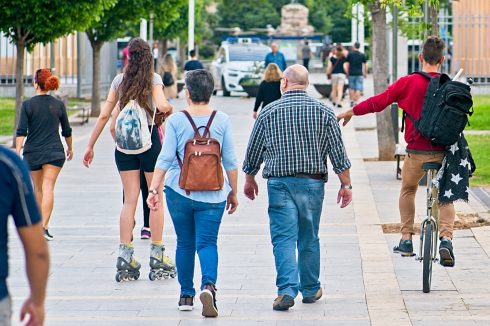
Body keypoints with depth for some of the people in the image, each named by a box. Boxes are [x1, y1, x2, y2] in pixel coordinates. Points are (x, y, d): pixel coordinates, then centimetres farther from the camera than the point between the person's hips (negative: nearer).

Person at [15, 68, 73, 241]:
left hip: (32, 153, 0)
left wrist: (18, 152, -10)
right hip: (54, 152, 0)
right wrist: (70, 148, 27)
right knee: (48, 188, -8)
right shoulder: (59, 105, 2)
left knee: (38, 189, 16)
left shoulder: (27, 105, -4)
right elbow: (67, 131, 11)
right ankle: (44, 226, -22)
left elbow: (21, 131, -10)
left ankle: (39, 224, 29)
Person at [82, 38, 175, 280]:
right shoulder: (154, 79, -5)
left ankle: (125, 255, 0)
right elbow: (161, 106, -22)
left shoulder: (119, 80, 4)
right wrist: (169, 107, 2)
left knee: (130, 199, 5)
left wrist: (90, 146, 8)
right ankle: (157, 255, 8)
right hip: (149, 139, -3)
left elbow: (104, 115, 3)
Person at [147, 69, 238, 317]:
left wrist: (154, 189, -3)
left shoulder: (176, 121, -4)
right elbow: (230, 161, 2)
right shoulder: (222, 121, -2)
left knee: (184, 243, 15)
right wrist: (233, 192, 11)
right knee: (207, 242, 1)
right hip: (212, 194, 0)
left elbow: (165, 158, -7)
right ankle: (208, 285, -26)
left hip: (179, 190, 0)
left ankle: (186, 295, 21)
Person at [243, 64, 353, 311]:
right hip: (313, 183, 2)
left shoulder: (269, 112, -1)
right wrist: (345, 184, 7)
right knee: (309, 239, 14)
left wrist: (249, 179, 23)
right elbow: (338, 152, 0)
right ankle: (310, 289, 25)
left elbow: (253, 152, 7)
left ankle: (287, 290, -19)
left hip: (279, 184, -2)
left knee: (283, 238, -5)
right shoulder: (323, 112, 1)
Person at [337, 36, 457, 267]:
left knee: (407, 191, 24)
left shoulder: (407, 83, -6)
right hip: (443, 152, 0)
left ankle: (406, 239, 22)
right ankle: (446, 238, -8)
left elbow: (378, 102, 0)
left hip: (416, 152, 0)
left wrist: (352, 111, 14)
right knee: (445, 197, 14)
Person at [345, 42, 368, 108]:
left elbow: (347, 64, 1)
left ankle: (351, 101, 14)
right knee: (358, 89, -1)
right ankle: (355, 102, -10)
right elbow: (365, 65, 4)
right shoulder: (362, 55, 1)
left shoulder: (350, 54, 0)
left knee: (351, 88, 14)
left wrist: (347, 72, 11)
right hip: (359, 74, -1)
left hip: (351, 74, 1)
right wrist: (365, 73, 15)